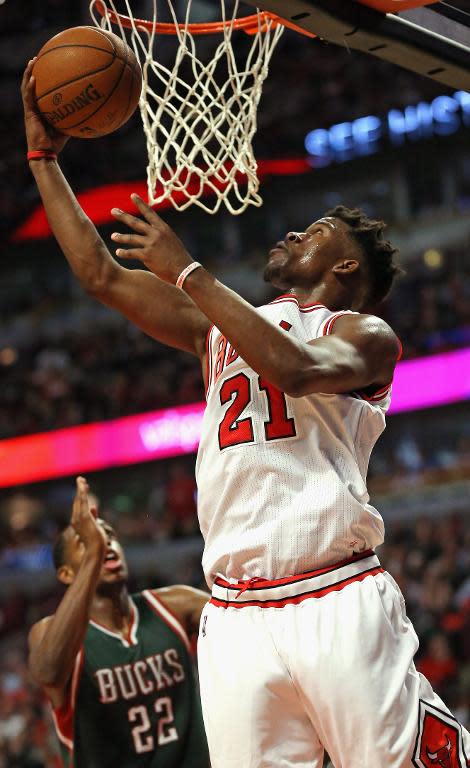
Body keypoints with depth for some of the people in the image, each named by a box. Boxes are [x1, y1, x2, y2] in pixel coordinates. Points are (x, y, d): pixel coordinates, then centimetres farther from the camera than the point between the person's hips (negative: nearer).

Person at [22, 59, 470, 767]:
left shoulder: (365, 335, 7)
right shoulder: (223, 327, 24)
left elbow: (292, 367, -16)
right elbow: (101, 274, 23)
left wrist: (186, 270, -12)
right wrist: (45, 156, 23)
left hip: (338, 605, -4)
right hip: (236, 620, 4)